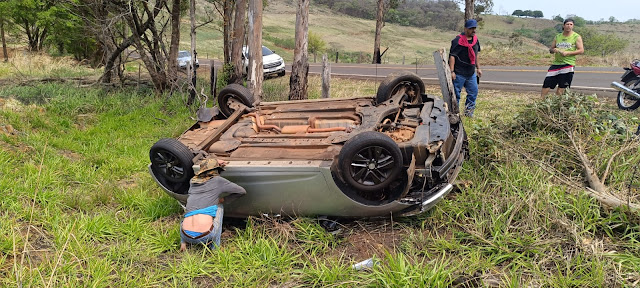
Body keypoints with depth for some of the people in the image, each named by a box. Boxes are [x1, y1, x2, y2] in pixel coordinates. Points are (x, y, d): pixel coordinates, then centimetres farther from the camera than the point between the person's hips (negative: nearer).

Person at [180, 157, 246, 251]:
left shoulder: (192, 181, 18)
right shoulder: (218, 181, 5)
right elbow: (242, 191, 13)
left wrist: (215, 163, 39)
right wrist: (223, 199, 21)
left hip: (186, 236, 5)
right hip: (205, 236, -5)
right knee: (219, 206, 24)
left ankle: (183, 242, 21)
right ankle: (215, 246, 20)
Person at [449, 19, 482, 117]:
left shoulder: (475, 39, 9)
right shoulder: (458, 40, -15)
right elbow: (452, 56, -17)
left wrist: (478, 68, 22)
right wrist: (452, 71, -22)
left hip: (471, 73, 7)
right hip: (459, 73, -7)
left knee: (473, 91, 11)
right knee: (456, 93, 2)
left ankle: (468, 111, 24)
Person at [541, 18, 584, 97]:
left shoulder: (576, 37, 1)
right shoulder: (557, 37, 12)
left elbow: (581, 50, -5)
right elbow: (550, 50, 16)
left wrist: (567, 53, -16)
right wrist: (554, 50, -8)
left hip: (568, 64, -4)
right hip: (556, 63, 4)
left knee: (561, 87, -3)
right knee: (546, 84, -3)